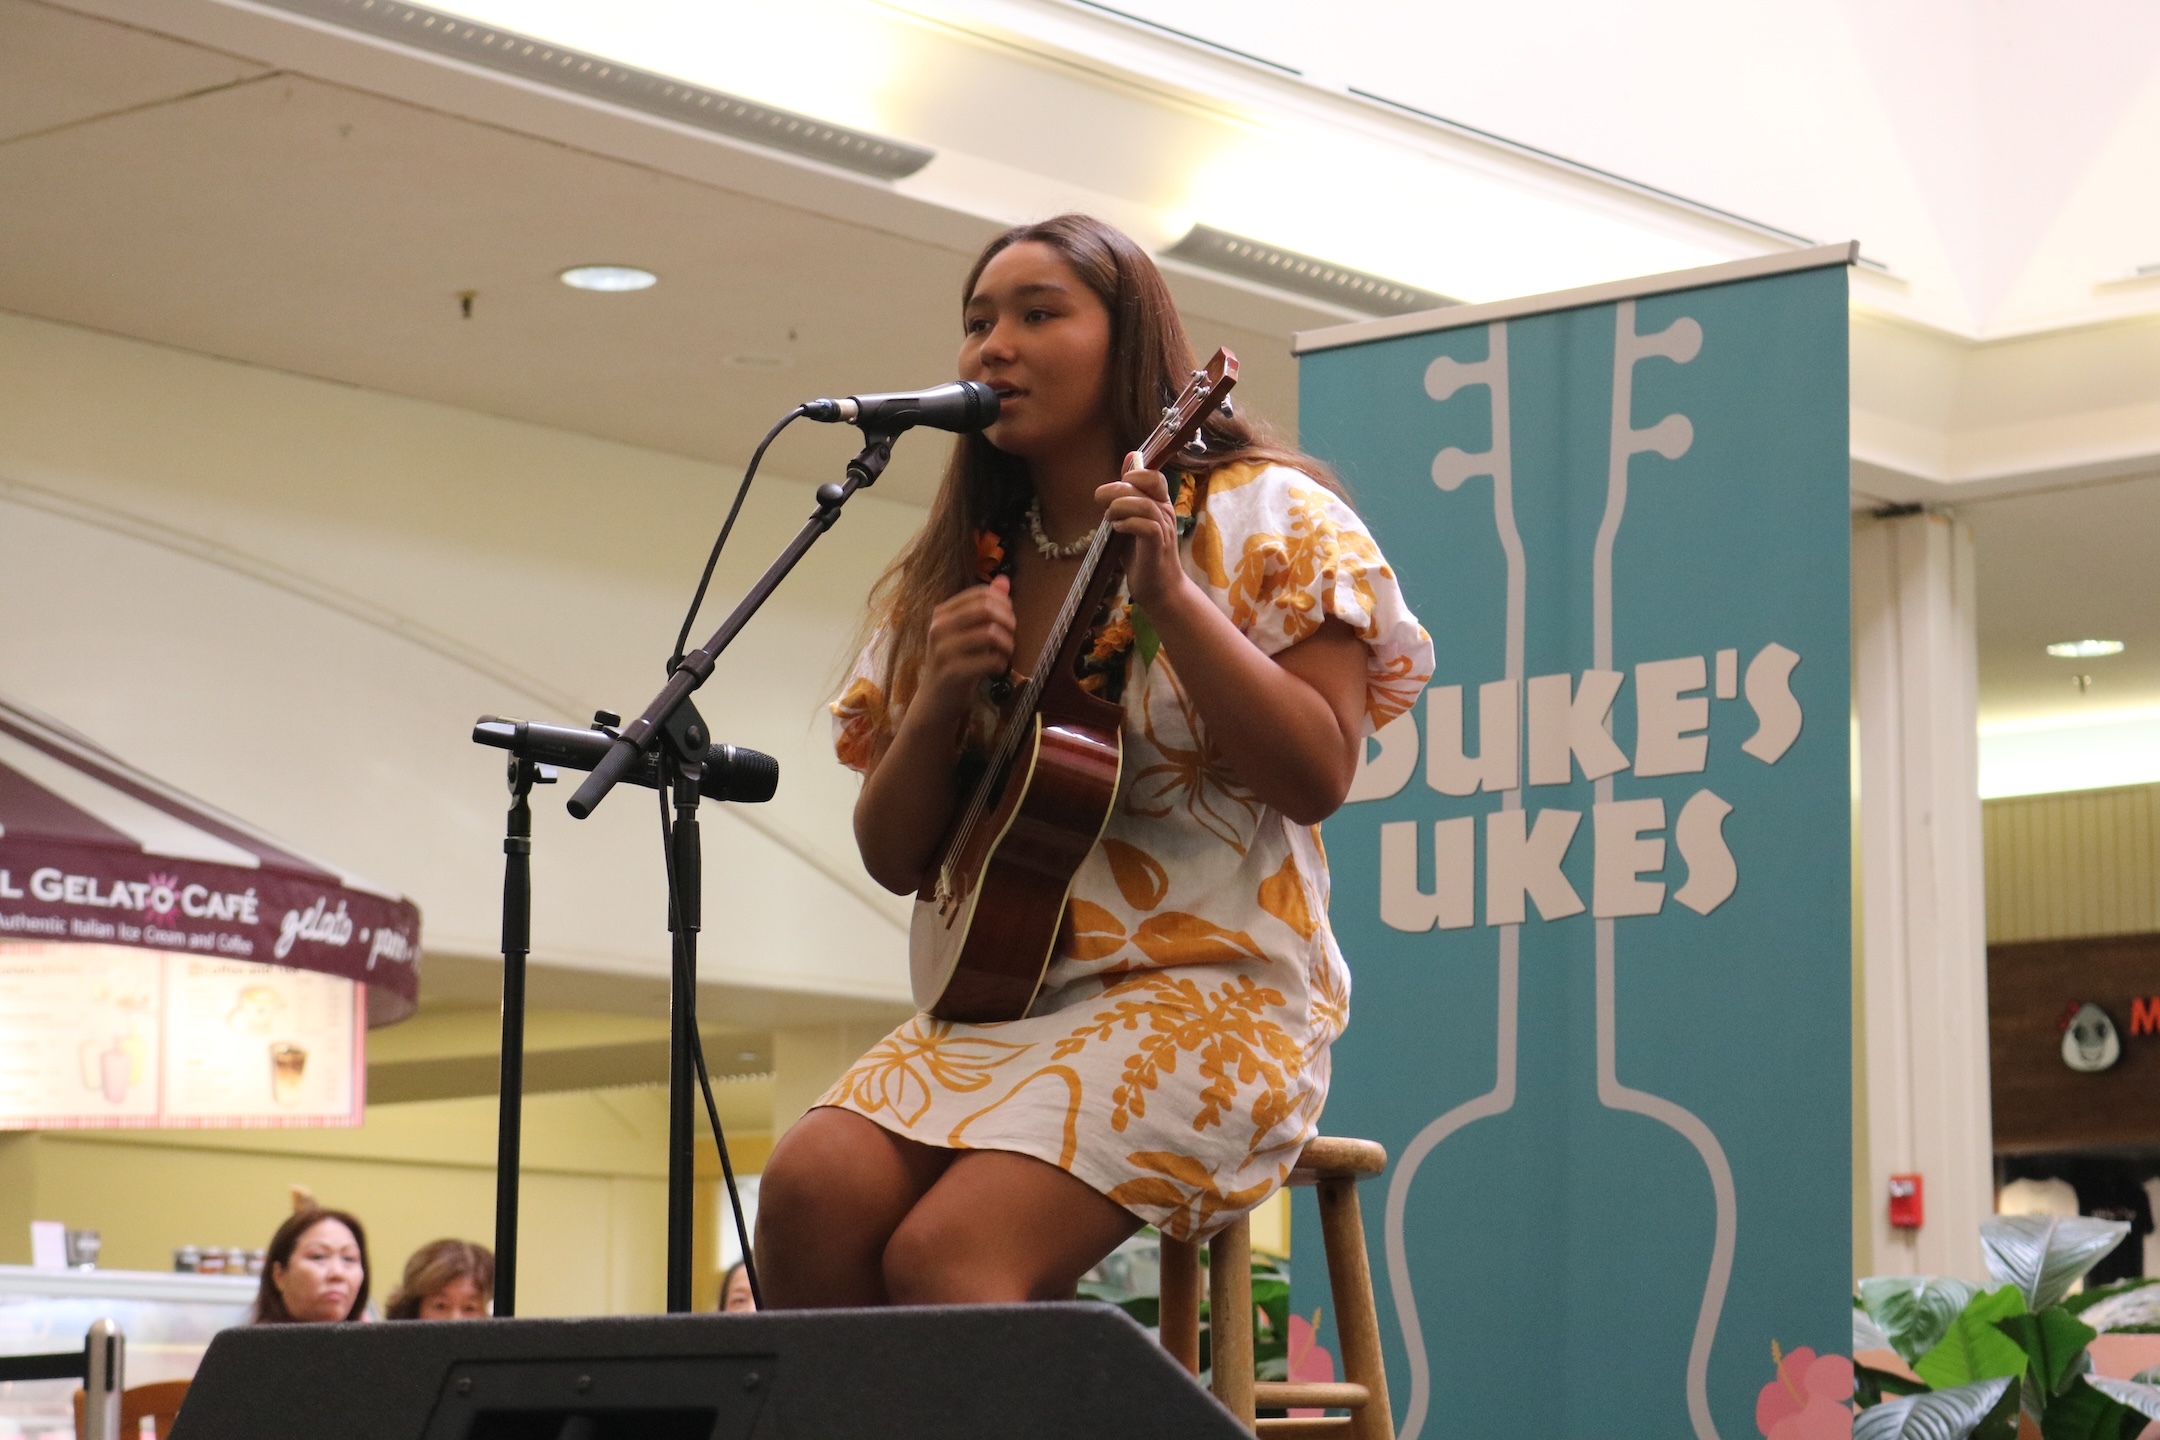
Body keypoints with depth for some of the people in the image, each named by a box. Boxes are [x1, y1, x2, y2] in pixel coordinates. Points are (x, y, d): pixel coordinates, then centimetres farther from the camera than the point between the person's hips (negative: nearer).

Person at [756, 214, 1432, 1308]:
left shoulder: (1261, 520, 3)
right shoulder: (951, 577, 16)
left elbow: (1317, 780, -9)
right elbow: (893, 859, 15)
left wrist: (1168, 595, -17)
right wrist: (939, 703, -4)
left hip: (1205, 982, -5)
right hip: (998, 992, 5)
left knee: (946, 1253, -29)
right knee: (810, 1192, -25)